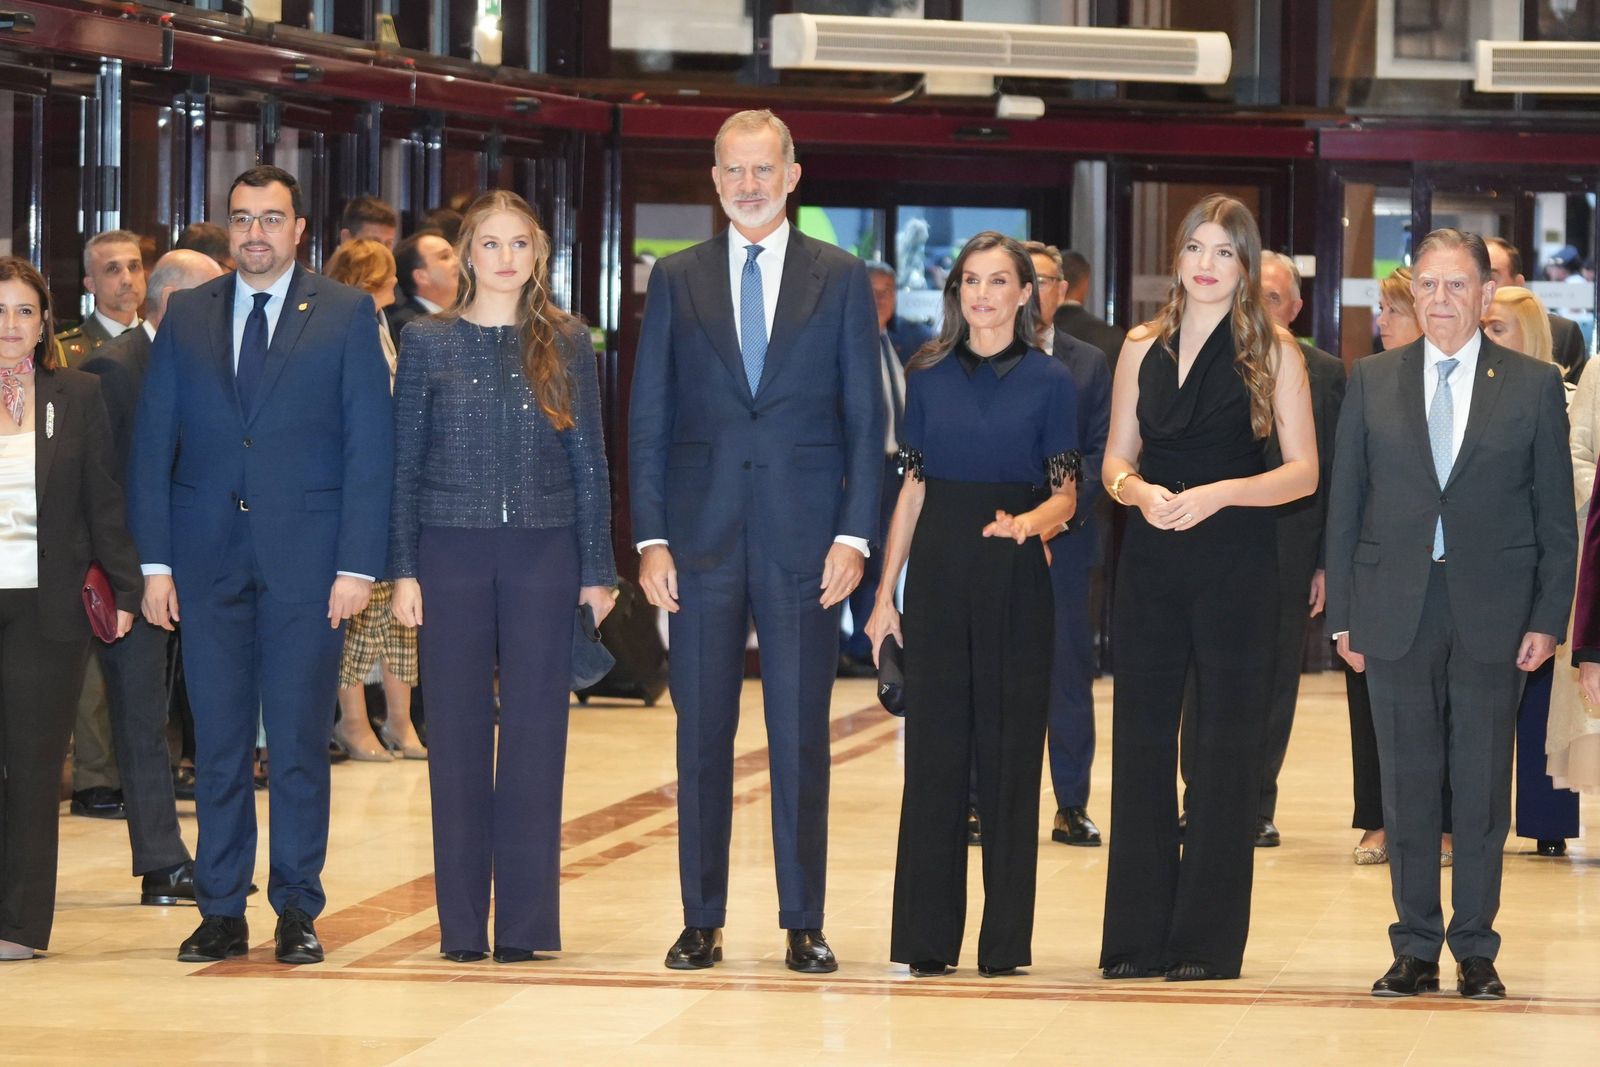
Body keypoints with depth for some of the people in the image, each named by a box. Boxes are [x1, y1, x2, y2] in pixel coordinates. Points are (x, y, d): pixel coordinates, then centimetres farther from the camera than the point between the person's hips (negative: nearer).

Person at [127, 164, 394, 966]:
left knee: (300, 743, 1)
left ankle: (297, 911, 9)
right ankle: (221, 913, 10)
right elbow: (152, 443, 8)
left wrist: (358, 565, -8)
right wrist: (154, 562, 0)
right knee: (217, 742, 4)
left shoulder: (346, 315, 3)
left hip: (305, 560, -2)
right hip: (208, 560, 2)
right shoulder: (185, 317, 9)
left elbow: (370, 444, -1)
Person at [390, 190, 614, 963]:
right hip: (452, 552, 0)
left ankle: (525, 919, 5)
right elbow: (403, 461, 5)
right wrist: (402, 569, -2)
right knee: (457, 733, 2)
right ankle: (462, 922, 7)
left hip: (542, 554, 0)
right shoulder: (428, 342, 4)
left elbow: (588, 460, 7)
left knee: (535, 733, 0)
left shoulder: (567, 344, 6)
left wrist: (598, 570, 3)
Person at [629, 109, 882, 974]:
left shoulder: (841, 280, 6)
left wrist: (854, 535, -6)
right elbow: (647, 417, 6)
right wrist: (650, 538, -2)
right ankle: (701, 920, 11)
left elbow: (865, 419, 4)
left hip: (803, 539, -1)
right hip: (702, 538, 1)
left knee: (801, 736, 2)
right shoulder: (677, 279, 8)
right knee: (701, 734, 4)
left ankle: (803, 924, 8)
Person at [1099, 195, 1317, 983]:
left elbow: (1303, 472, -5)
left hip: (1235, 564, -4)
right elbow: (1116, 459, 12)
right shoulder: (1142, 349, 10)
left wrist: (1218, 493, -18)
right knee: (1141, 741, 3)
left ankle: (1207, 939, 3)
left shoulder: (1273, 353, -1)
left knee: (1224, 749, -1)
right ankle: (1138, 936, 9)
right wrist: (1137, 490, -10)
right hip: (1150, 563, 4)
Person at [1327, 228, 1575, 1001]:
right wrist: (1343, 613, 2)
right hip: (1396, 611, 1)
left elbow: (1556, 513, 3)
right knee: (1406, 785, 5)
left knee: (1483, 787, 3)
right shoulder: (1372, 381, 6)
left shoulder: (1533, 385, 3)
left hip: (1492, 613, -1)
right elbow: (1345, 503, 7)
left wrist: (1548, 618, -4)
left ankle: (1476, 951, 12)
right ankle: (1415, 950, 13)